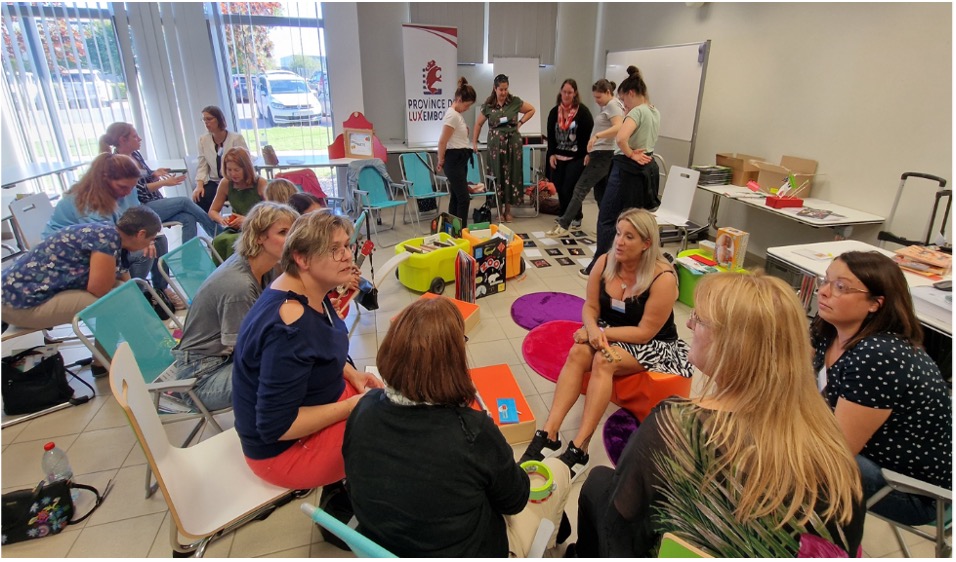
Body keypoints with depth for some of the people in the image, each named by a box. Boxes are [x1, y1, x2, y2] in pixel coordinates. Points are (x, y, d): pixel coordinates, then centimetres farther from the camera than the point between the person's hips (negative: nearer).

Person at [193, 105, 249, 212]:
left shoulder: (236, 138, -4)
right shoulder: (203, 140, 7)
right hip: (215, 182, 4)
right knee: (199, 197, -25)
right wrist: (199, 185, -12)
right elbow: (202, 166, 5)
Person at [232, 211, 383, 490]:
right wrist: (351, 407, -21)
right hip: (285, 448, -8)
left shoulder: (309, 290, -5)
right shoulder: (288, 329, -33)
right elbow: (276, 427, -28)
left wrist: (352, 374, -2)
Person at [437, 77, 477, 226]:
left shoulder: (457, 114, 13)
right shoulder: (452, 115, -16)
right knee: (464, 198, -9)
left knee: (456, 197, 12)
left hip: (460, 159, 10)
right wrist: (441, 161, -6)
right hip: (454, 160, -10)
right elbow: (442, 142, -16)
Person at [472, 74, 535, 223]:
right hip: (495, 143, 0)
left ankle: (508, 209, 13)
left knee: (511, 174, 3)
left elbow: (531, 110, 13)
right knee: (497, 174, 0)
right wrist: (474, 142, 6)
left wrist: (520, 122, 3)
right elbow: (478, 123, 10)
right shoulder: (488, 105, 2)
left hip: (513, 142, 0)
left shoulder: (515, 101, 1)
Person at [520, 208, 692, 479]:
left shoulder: (663, 278, -22)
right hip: (608, 333, 5)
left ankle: (579, 447, -32)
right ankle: (549, 432, -30)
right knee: (578, 352, -26)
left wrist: (602, 333, -23)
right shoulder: (605, 263, -7)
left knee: (603, 360, -33)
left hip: (654, 346, -4)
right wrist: (593, 330, -23)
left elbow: (645, 333, -20)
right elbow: (590, 307, -1)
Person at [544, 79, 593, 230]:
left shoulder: (583, 111, -6)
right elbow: (550, 135, 9)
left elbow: (590, 134, -8)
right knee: (559, 187, 6)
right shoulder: (554, 111, 7)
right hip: (558, 156, 5)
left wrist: (588, 154, -13)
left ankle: (576, 216, 13)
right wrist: (551, 154, 2)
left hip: (576, 157, -4)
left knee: (569, 188, -7)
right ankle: (563, 214, 24)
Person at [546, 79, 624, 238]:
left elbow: (619, 127, -26)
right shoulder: (605, 107, 20)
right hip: (600, 154, 10)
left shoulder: (613, 105, -8)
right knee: (601, 193, 10)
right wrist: (591, 153, 16)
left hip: (604, 155, -10)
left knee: (580, 188, -12)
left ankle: (564, 225, -13)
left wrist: (596, 135, -34)